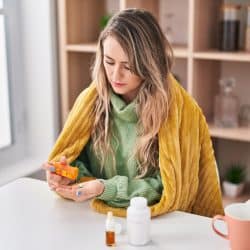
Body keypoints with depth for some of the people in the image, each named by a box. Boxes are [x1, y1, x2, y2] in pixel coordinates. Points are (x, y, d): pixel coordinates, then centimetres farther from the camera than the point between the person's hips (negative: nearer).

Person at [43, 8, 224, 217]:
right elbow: (76, 156, 8)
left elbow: (170, 189, -11)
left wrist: (105, 189, -22)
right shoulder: (91, 98, -3)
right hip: (96, 217, 3)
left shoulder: (179, 111, -14)